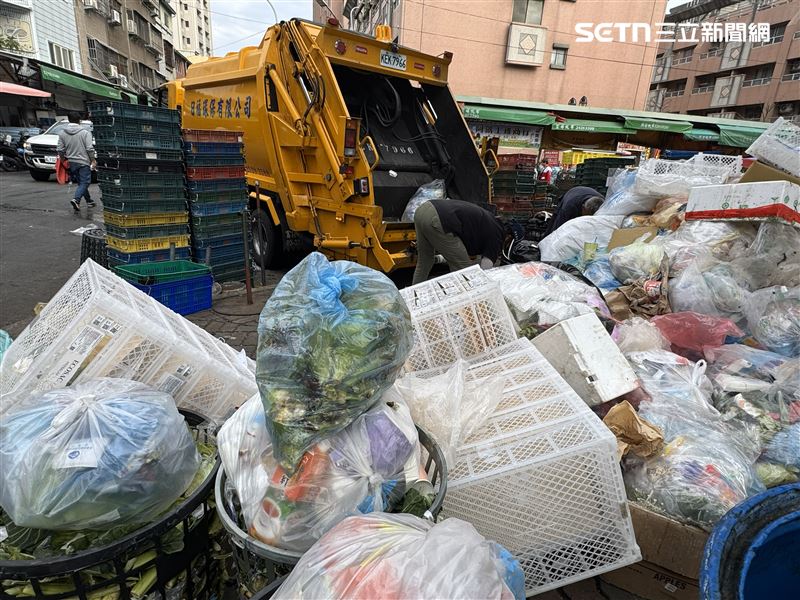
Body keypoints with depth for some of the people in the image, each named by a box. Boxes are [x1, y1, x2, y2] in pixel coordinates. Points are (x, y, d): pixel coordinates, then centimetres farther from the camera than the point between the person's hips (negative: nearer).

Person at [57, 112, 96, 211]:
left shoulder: (62, 133, 3)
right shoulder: (85, 132, -9)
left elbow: (60, 150, 2)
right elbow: (90, 148, -14)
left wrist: (63, 158, 18)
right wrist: (93, 160, -4)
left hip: (71, 162, 5)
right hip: (83, 162, -5)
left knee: (81, 182, 17)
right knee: (84, 182, -3)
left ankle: (89, 201, 25)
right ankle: (76, 199, -22)